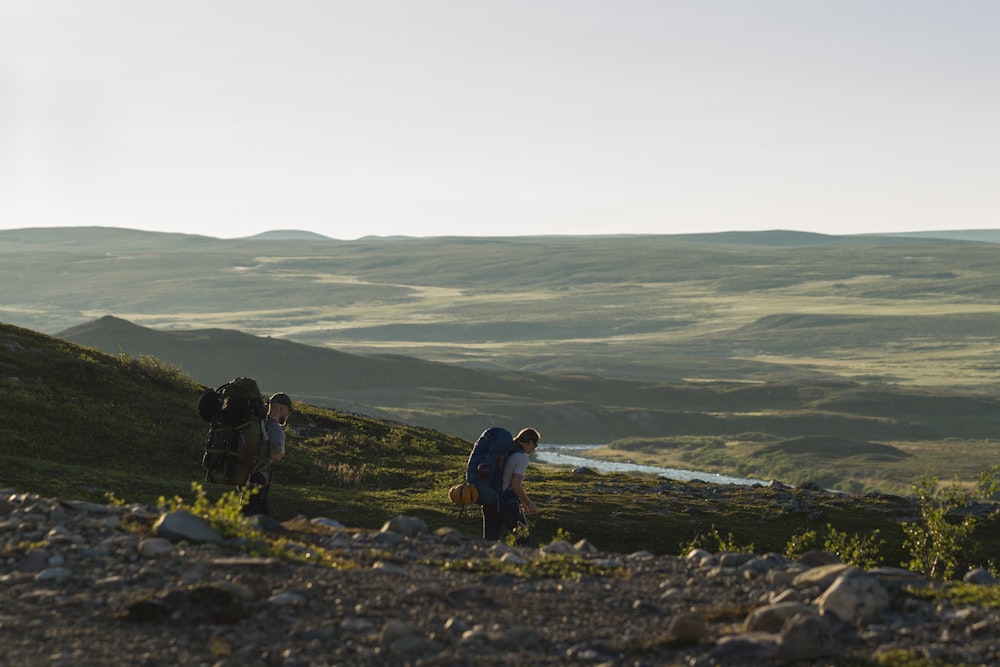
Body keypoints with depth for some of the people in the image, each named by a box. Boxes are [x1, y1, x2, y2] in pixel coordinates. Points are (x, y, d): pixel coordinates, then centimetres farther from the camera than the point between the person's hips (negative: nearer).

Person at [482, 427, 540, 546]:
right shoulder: (522, 458, -11)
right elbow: (516, 486, -17)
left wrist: (522, 501, 26)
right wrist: (529, 504, -4)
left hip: (489, 504, 7)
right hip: (508, 505, -7)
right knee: (523, 540, 10)